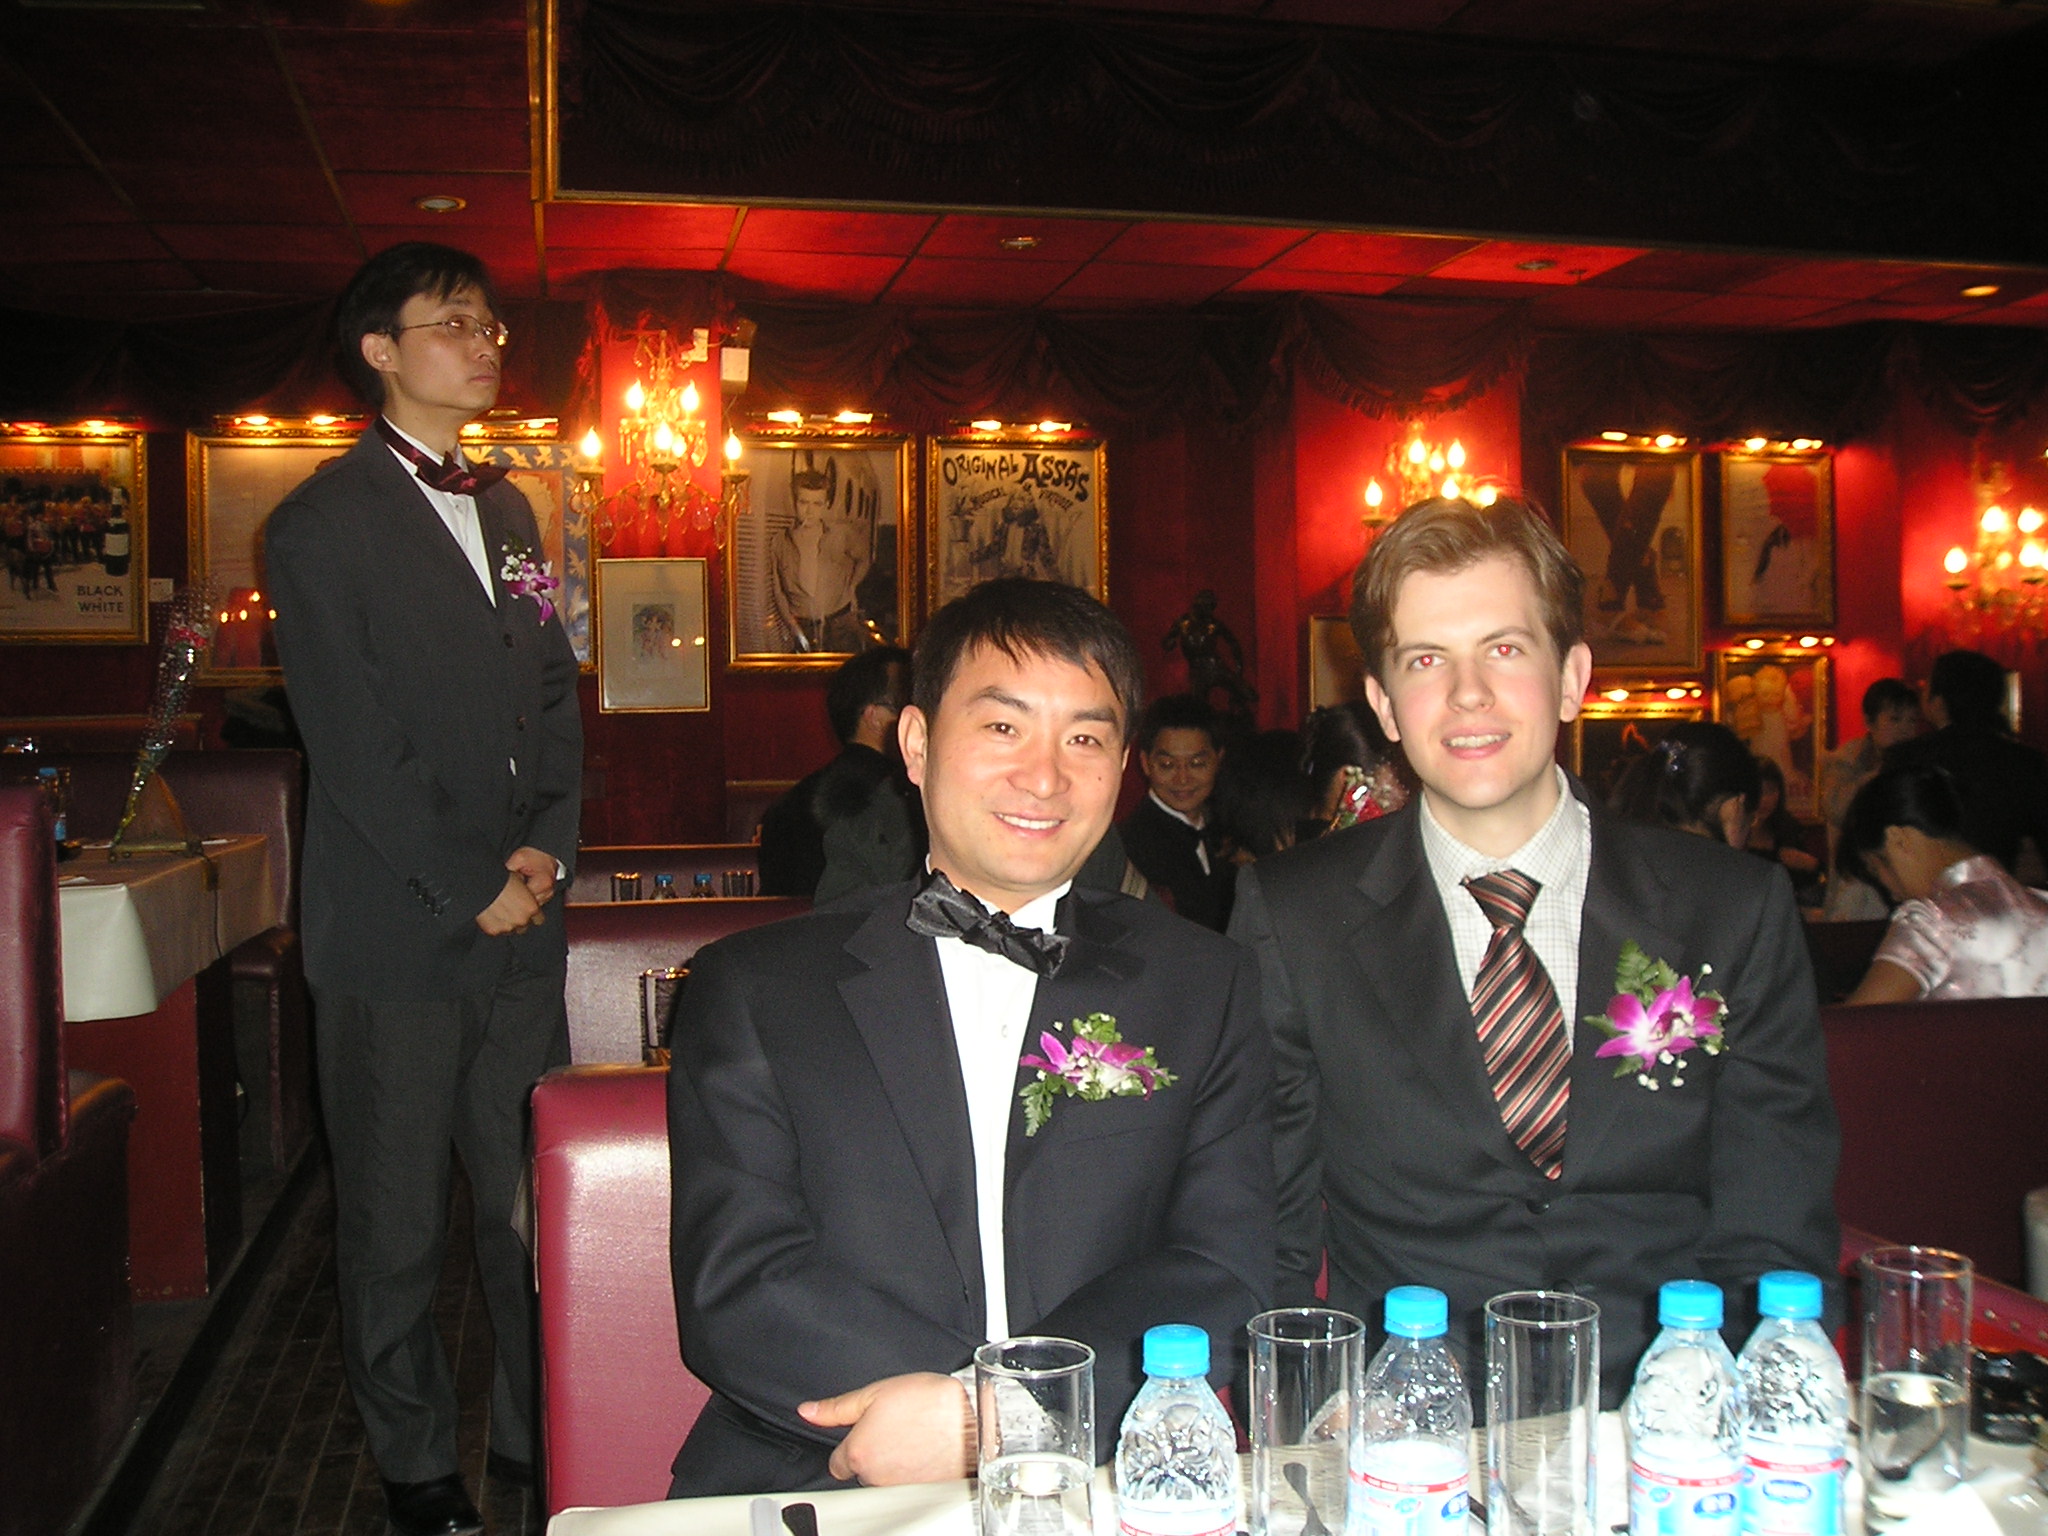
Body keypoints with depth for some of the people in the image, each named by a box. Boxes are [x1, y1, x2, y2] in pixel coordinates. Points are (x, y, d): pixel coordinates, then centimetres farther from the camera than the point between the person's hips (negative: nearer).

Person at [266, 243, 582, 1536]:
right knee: (397, 1223, 6)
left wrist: (549, 847, 1)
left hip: (522, 919, 5)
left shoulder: (510, 511, 16)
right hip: (398, 932, -5)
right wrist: (471, 888, -10)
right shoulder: (324, 524, -4)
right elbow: (354, 744, -10)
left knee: (536, 1205, 8)